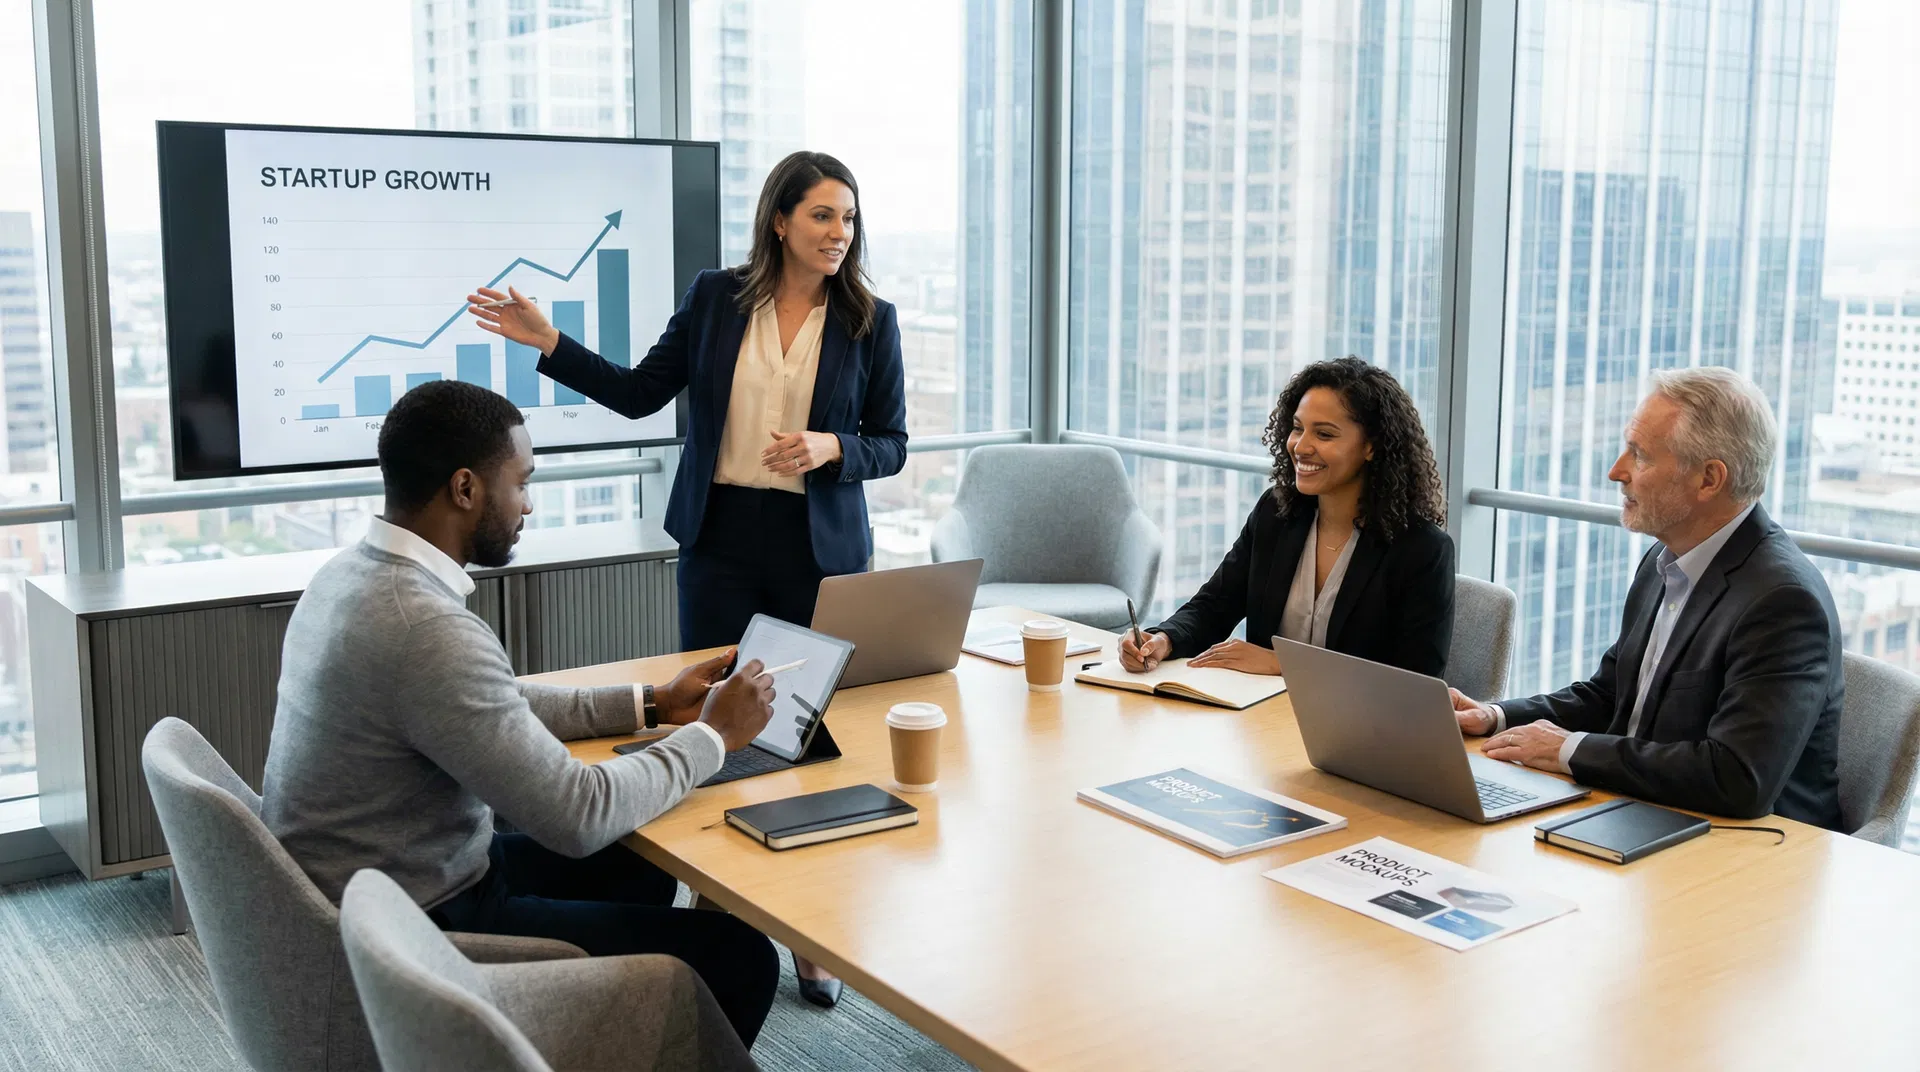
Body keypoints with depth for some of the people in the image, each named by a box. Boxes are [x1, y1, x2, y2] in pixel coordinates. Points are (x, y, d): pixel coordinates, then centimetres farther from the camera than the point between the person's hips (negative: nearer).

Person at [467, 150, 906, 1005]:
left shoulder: (870, 320, 0)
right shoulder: (716, 298, 3)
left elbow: (891, 444, 2)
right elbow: (639, 393, 6)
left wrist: (830, 447, -17)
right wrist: (546, 343, -2)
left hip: (821, 549, -1)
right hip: (721, 541, 1)